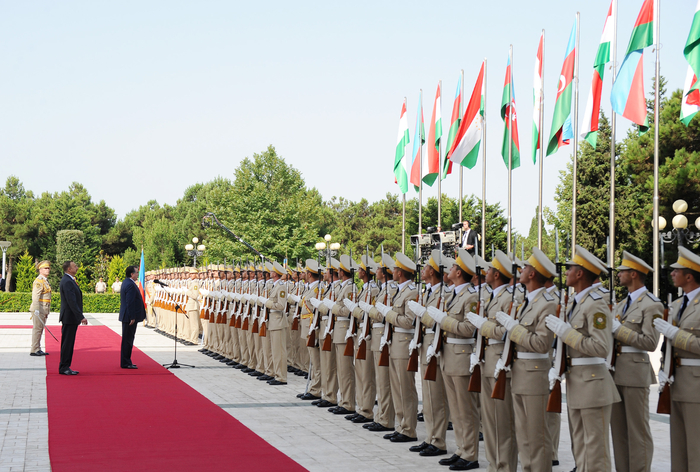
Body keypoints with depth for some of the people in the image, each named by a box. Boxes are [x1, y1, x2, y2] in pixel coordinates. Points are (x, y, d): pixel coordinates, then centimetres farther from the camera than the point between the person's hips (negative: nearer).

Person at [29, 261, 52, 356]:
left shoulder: (44, 281, 19)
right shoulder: (39, 281, -13)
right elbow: (35, 296, -21)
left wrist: (46, 311, 24)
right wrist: (36, 310, -27)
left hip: (43, 310, 10)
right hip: (39, 309, -10)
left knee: (40, 329, 12)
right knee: (37, 329, -8)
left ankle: (38, 349, 16)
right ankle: (34, 350, -6)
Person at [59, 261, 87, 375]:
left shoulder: (69, 280, 16)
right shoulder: (67, 282, -18)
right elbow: (72, 302, -23)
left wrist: (79, 316, 20)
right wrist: (81, 317, -23)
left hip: (71, 318, 10)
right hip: (69, 318, -10)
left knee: (68, 343, 13)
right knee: (67, 343, -5)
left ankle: (65, 367, 18)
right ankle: (64, 368, 0)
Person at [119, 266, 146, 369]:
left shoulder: (127, 282, 14)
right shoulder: (130, 285, -19)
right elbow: (130, 302, -23)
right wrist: (132, 317, -22)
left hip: (127, 316, 11)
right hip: (130, 317, -11)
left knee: (127, 340, 16)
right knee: (127, 340, -5)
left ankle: (126, 362, 22)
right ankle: (125, 363, -1)